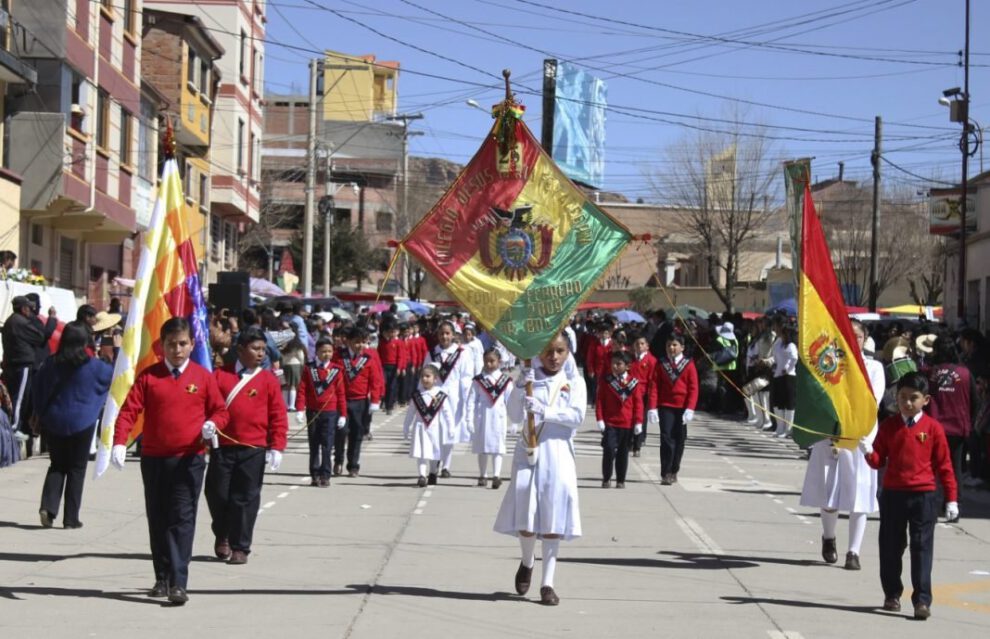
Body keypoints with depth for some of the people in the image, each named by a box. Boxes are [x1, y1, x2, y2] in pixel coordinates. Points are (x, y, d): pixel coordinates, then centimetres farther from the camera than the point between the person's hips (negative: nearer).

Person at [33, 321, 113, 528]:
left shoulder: (51, 364, -2)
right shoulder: (93, 366, -10)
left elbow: (36, 391, 8)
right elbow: (115, 374, 6)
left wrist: (39, 415, 22)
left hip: (53, 422, 3)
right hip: (81, 424, -3)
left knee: (57, 465, 15)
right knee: (77, 469, 6)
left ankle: (48, 506, -5)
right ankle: (71, 518, 6)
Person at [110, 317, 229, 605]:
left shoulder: (203, 377, 3)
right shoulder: (148, 376, 2)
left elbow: (220, 410, 9)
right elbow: (129, 410, -4)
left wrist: (212, 424, -14)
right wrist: (119, 443, -17)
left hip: (189, 460, -2)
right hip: (153, 459, 2)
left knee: (182, 521, -7)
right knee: (157, 521, 10)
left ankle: (178, 584, -11)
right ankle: (162, 578, 22)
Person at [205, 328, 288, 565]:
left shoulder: (268, 380, 2)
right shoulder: (220, 375, 4)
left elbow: (278, 416, 1)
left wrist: (277, 447, -5)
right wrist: (207, 425, -16)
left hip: (254, 449, -1)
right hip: (222, 446, 1)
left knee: (246, 498, 1)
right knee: (216, 494, 6)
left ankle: (240, 547, 12)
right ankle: (221, 535, 32)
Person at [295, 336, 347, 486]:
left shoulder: (336, 370, 0)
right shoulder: (309, 369, 2)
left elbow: (341, 393, 2)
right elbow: (302, 390, 0)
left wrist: (343, 415, 0)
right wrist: (300, 410, -10)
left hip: (330, 413, -1)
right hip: (312, 412, 1)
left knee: (327, 446, -4)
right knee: (313, 445, 8)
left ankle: (325, 476, 1)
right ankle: (315, 475, 15)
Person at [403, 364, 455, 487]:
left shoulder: (441, 397, -7)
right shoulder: (416, 396, 0)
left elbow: (448, 414, -6)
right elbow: (410, 414, 5)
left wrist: (450, 430, -9)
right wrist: (406, 431, 7)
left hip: (435, 429, 0)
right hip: (420, 428, 1)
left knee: (434, 454, 13)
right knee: (420, 453, -8)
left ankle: (432, 474, 31)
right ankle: (422, 476, -12)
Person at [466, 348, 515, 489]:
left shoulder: (505, 381, 2)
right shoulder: (478, 380, 1)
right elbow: (471, 401, -1)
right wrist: (470, 420, -7)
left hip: (499, 418, -1)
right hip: (482, 417, 1)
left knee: (497, 447, -4)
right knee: (482, 447, 9)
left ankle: (496, 476, -7)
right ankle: (483, 476, 18)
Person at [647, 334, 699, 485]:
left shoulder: (689, 364, 0)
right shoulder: (661, 364, 2)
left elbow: (693, 388, -2)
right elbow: (654, 386, 0)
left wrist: (690, 409, -12)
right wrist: (652, 407, -9)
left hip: (682, 407, 1)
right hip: (665, 406, -1)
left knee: (679, 440, 9)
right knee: (666, 438, -10)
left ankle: (673, 472, 22)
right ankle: (665, 474, -10)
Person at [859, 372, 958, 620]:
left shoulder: (933, 428, -2)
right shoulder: (888, 425, 4)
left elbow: (944, 465, 1)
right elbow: (879, 461, 6)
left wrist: (952, 498, -1)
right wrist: (869, 452, -16)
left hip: (923, 496, -3)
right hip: (892, 494, 3)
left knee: (922, 548, -3)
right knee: (890, 547, 10)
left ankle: (922, 600, -2)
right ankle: (892, 594, 24)